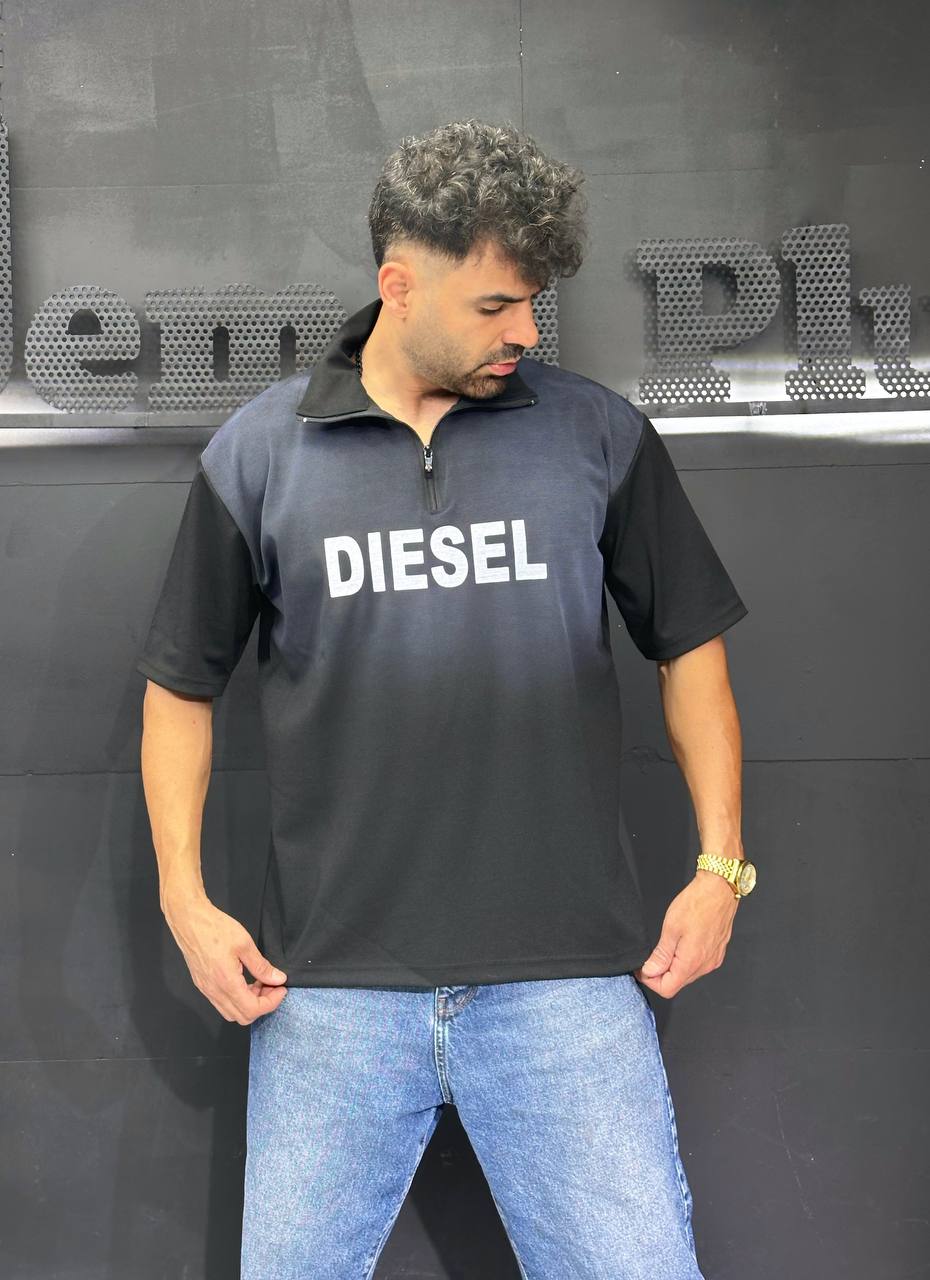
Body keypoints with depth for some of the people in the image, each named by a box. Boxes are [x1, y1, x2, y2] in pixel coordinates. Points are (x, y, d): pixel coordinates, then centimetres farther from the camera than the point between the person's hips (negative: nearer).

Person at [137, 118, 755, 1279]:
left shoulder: (600, 435, 2)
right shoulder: (257, 453, 2)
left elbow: (689, 646, 9)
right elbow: (180, 684, 9)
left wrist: (720, 867, 3)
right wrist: (184, 895, 2)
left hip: (567, 977, 0)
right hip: (328, 986, 1)